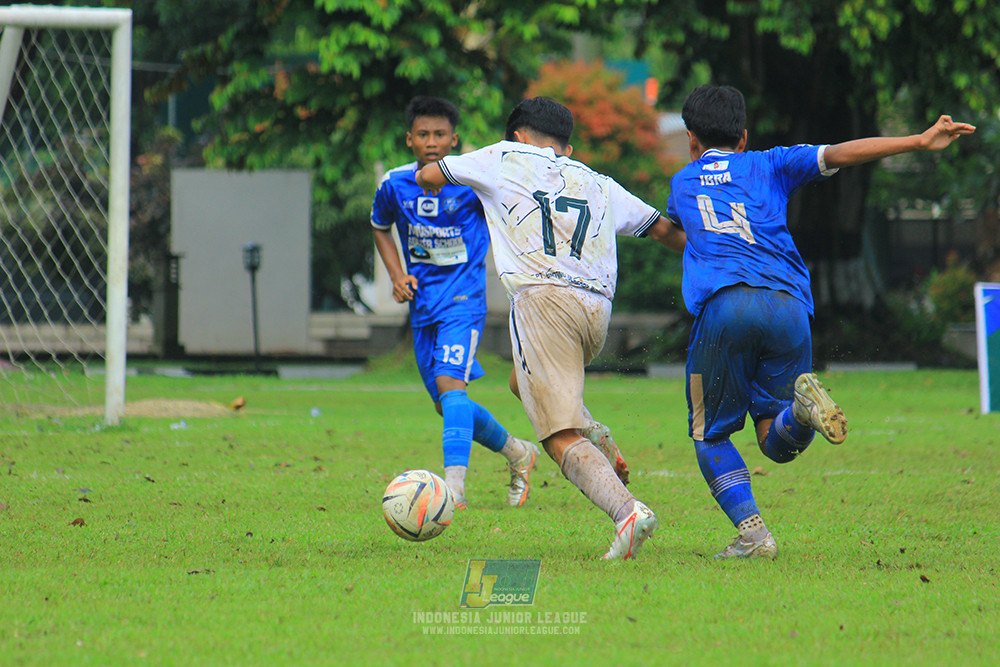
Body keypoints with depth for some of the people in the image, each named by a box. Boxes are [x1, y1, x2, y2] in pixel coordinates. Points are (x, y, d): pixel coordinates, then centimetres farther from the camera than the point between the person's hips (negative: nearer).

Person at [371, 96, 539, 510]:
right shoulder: (394, 185, 0)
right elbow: (380, 227, 20)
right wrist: (396, 276, 6)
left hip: (463, 298, -5)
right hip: (423, 304, 5)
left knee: (450, 384, -25)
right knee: (446, 406, 8)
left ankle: (454, 487, -33)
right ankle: (517, 453, 32)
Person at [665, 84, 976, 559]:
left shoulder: (681, 183, 27)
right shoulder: (768, 166, 23)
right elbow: (840, 154, 10)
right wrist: (918, 143, 7)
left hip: (723, 306, -1)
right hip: (789, 307, 1)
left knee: (711, 436, 12)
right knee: (779, 444, 8)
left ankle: (751, 531, -10)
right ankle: (801, 404, -27)